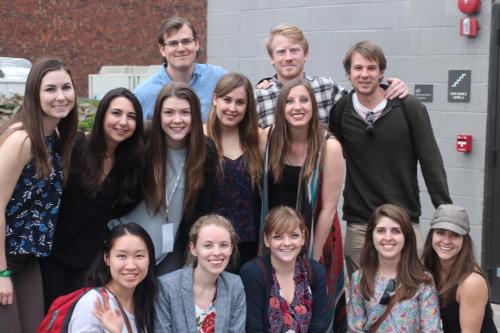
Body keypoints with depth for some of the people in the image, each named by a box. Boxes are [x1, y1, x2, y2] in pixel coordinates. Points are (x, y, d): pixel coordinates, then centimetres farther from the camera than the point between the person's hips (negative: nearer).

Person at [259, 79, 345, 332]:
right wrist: (265, 242, 1)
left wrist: (313, 256, -10)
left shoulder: (329, 147, -17)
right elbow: (259, 191, 0)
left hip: (314, 238, -2)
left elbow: (328, 208, -13)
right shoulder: (267, 138, -8)